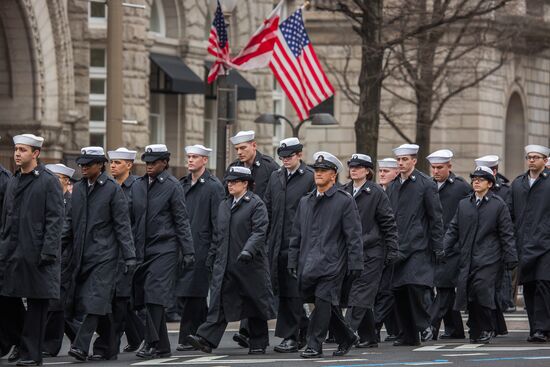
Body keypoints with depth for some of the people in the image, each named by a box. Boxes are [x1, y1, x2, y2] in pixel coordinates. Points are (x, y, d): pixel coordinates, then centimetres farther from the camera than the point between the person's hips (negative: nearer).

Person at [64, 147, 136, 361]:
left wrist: (129, 256, -9)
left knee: (95, 301, -14)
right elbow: (71, 221, 18)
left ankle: (81, 346, -20)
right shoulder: (78, 188, 12)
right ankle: (111, 347, 17)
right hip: (83, 255, 6)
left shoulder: (112, 189, -4)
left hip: (104, 255, -6)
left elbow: (122, 225, -5)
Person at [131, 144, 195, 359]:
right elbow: (131, 219, 17)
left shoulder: (172, 186, -3)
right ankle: (162, 347, 11)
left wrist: (188, 251, -8)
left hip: (164, 248, -6)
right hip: (142, 249, 6)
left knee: (155, 296, -14)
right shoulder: (137, 186, 13)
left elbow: (182, 221, -4)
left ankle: (152, 343, -15)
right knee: (143, 298, 4)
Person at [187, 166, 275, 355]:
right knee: (219, 302, -6)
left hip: (250, 264, -5)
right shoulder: (224, 205, 17)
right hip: (225, 265, 5)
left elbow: (259, 232, -16)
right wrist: (218, 257, 18)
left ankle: (258, 344, 17)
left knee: (256, 303, 6)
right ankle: (206, 339, -15)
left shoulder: (256, 204, -6)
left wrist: (248, 250, -30)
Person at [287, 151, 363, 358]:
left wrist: (355, 264, -10)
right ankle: (346, 338, 24)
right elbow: (296, 234, 19)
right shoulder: (305, 202, 16)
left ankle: (315, 345, -9)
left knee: (323, 302, -12)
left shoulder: (344, 201, -1)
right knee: (324, 304, 8)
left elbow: (353, 236, -4)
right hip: (308, 264, 6)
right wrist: (293, 261, 13)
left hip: (331, 263, -6)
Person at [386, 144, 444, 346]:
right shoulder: (392, 187, 15)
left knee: (416, 286, -18)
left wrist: (437, 248, -7)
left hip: (418, 247, -6)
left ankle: (424, 326, -3)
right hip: (397, 249, 6)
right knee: (399, 291, 3)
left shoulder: (426, 185, -2)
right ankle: (407, 334, 10)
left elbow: (436, 218, -3)